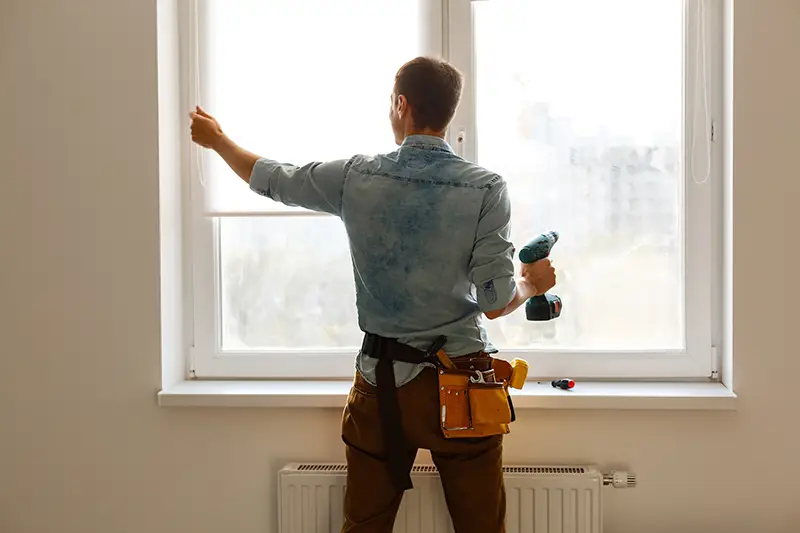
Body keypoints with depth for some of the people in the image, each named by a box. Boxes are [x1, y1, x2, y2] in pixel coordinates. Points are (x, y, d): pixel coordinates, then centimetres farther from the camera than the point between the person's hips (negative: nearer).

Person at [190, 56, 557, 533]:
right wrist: (534, 283, 11)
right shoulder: (486, 189, -11)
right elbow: (495, 305, -12)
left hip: (381, 382, 2)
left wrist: (218, 140, 32)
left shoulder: (356, 177, -5)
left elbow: (271, 179, 12)